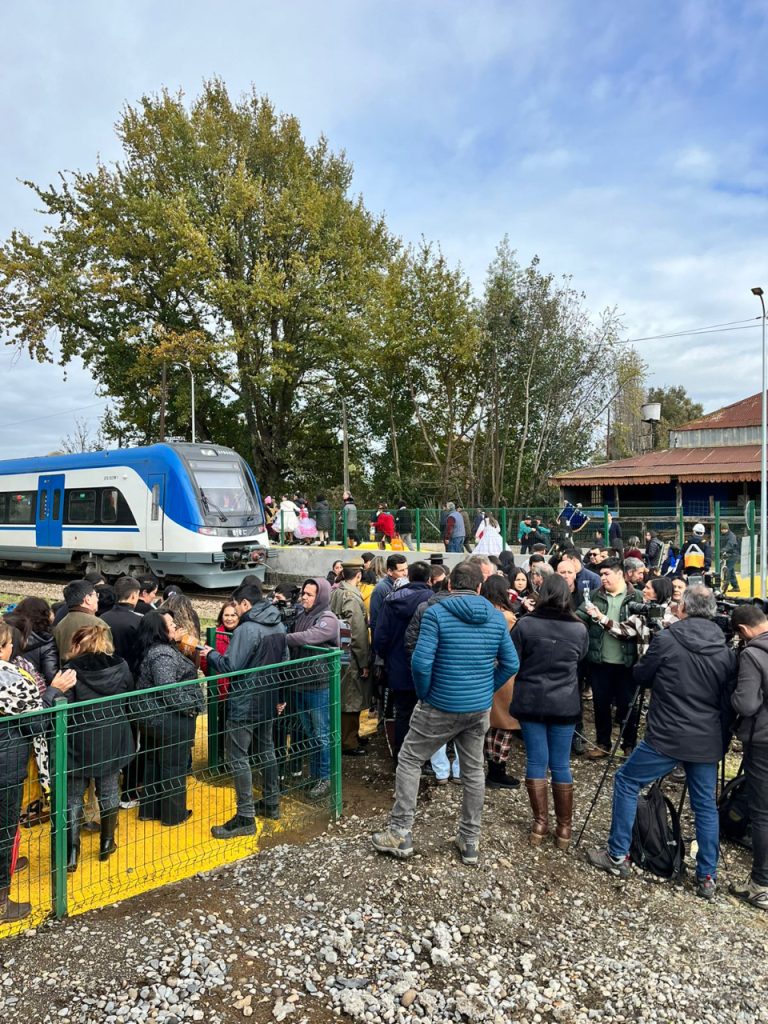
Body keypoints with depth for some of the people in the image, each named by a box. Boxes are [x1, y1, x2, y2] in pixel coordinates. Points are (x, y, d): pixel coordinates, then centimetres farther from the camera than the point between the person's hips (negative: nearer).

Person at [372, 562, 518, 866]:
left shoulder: (436, 612, -14)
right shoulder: (496, 617, 0)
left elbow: (421, 661, -20)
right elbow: (510, 664, 1)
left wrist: (424, 694, -4)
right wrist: (487, 689, 12)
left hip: (442, 706, -4)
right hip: (480, 708, 4)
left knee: (409, 760, 11)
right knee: (474, 770, 16)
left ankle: (400, 834, 13)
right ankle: (470, 841, 26)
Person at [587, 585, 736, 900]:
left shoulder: (666, 640, -13)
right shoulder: (726, 650, 1)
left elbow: (640, 676, 0)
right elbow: (728, 696, 9)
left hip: (667, 737, -5)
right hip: (709, 742, 5)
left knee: (626, 781, 10)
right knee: (706, 805, 16)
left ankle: (617, 856, 13)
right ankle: (707, 878, 21)